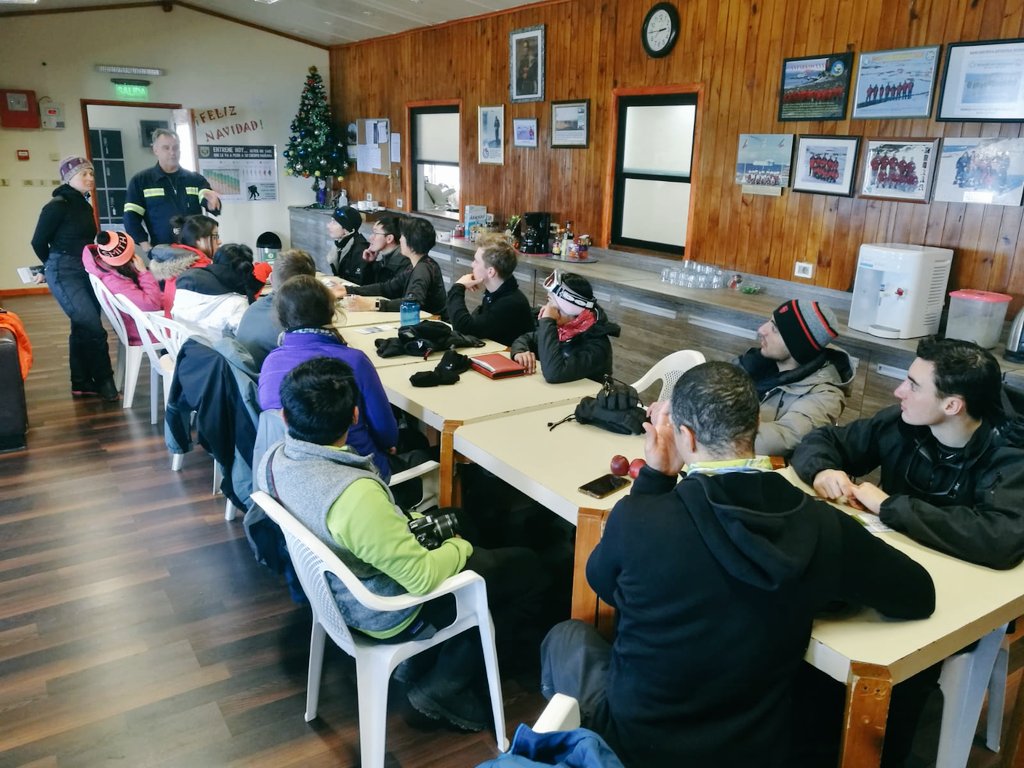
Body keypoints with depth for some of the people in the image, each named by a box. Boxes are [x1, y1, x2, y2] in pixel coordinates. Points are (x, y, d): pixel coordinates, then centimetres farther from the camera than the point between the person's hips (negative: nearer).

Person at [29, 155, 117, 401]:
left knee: (83, 327, 10)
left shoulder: (85, 206, 12)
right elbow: (38, 242, -3)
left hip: (85, 271, 8)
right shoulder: (57, 206, -11)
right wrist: (55, 267, 11)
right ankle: (103, 380, 0)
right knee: (93, 327, -12)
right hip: (64, 273, -8)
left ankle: (82, 383, 18)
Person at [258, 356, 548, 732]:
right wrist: (459, 547, -10)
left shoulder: (273, 458, -13)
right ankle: (445, 689, 14)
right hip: (387, 613, -8)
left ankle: (420, 662, 27)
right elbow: (424, 578, -31)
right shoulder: (355, 495, -39)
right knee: (528, 570, 5)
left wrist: (398, 525, 8)